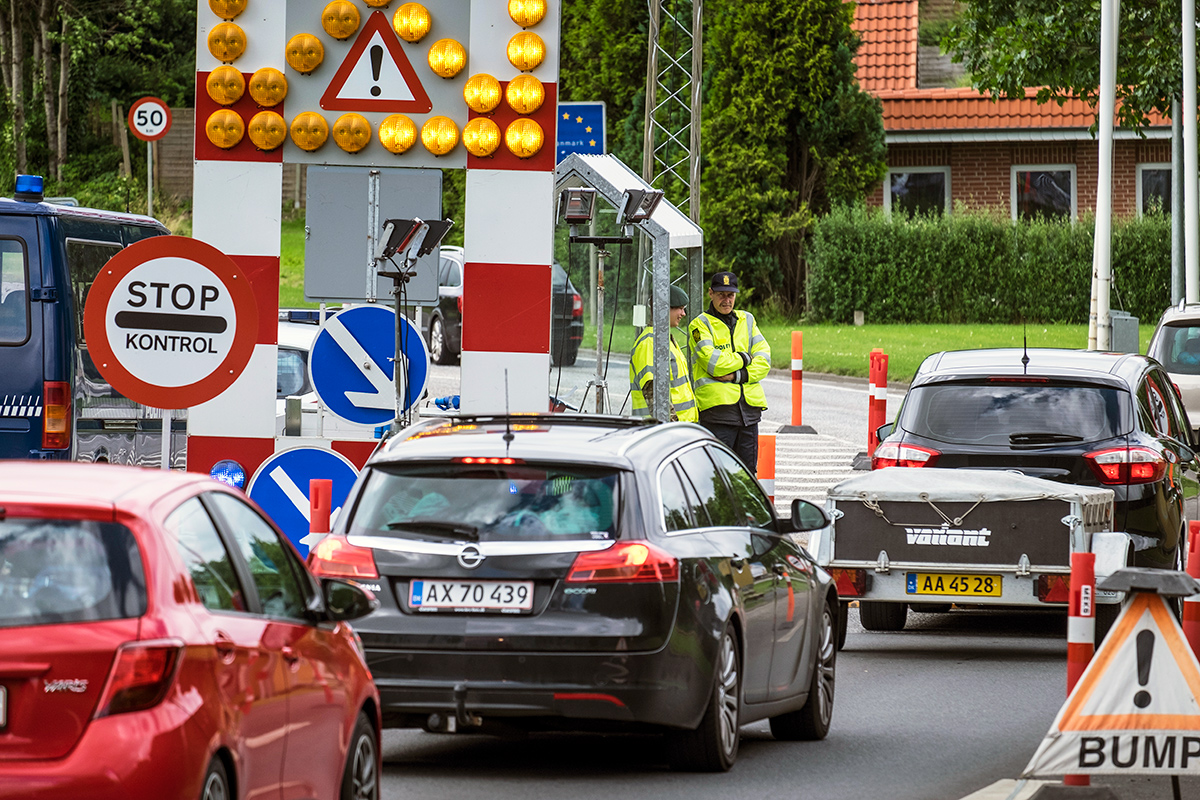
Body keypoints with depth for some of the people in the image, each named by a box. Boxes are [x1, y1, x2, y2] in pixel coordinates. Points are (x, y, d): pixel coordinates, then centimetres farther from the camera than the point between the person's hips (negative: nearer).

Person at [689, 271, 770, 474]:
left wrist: (737, 375, -8)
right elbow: (715, 364, -13)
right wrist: (745, 358, 0)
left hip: (749, 406, 5)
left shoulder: (747, 320, 16)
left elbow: (764, 361, 7)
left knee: (747, 471, 7)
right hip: (717, 405, -5)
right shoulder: (701, 325, 1)